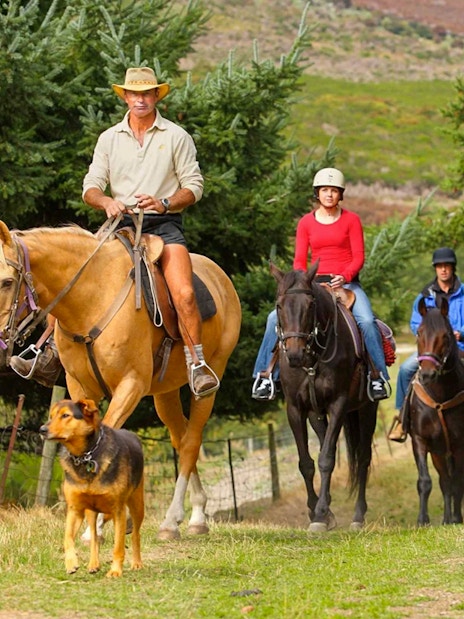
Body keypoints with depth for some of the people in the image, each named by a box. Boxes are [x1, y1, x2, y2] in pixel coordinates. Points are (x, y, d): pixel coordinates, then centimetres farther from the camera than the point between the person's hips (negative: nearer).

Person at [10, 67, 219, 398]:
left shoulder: (177, 137, 5)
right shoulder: (109, 138, 13)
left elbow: (194, 186, 2)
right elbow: (91, 187, 8)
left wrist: (165, 203, -17)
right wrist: (106, 202, -15)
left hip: (164, 225, -3)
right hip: (121, 223, 3)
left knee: (184, 293, -27)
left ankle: (197, 363, -17)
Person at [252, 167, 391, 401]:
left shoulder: (351, 220, 4)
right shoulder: (306, 223, 9)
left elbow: (358, 257, -1)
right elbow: (299, 260, 8)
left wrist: (345, 276, -21)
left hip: (346, 283, -2)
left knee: (366, 320, -30)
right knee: (277, 318, -16)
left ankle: (377, 375, -18)